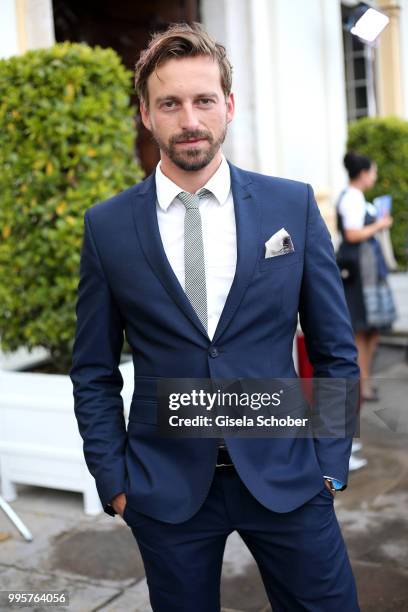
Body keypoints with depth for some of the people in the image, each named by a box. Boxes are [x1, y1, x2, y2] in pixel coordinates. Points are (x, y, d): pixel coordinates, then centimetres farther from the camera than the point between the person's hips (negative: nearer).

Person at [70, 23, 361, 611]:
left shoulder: (295, 205, -2)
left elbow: (335, 351, 4)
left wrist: (330, 462, 0)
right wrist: (113, 479, 0)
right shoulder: (107, 226, -2)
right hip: (166, 489, 0)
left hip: (285, 475, 1)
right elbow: (94, 373, 4)